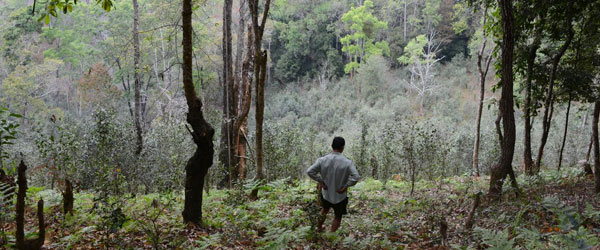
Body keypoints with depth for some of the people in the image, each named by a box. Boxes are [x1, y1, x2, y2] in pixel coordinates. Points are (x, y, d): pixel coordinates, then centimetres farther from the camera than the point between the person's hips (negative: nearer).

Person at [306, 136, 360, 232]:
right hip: (340, 196, -3)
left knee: (325, 210, 33)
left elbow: (310, 171, -15)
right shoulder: (347, 162, -21)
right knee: (338, 217, 19)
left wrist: (321, 181, -7)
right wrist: (345, 186, -16)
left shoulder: (322, 160, -14)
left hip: (326, 193, 3)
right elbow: (356, 177, -28)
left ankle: (319, 228, 47)